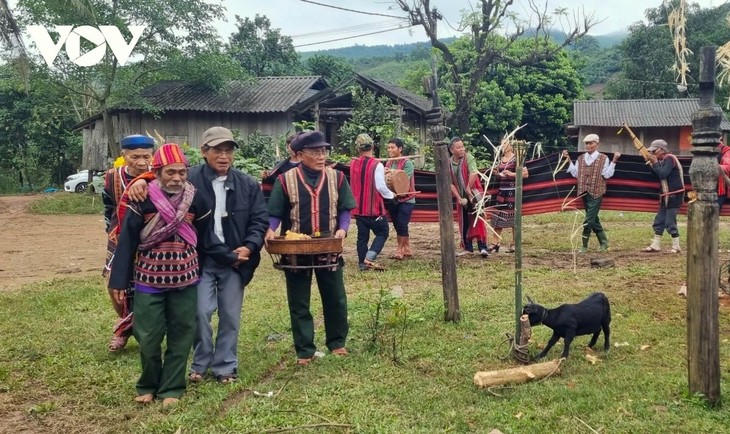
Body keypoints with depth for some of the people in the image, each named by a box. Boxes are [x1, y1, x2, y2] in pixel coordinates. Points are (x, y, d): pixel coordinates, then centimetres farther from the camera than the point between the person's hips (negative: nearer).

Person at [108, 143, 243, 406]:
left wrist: (229, 258, -2)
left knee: (181, 336, 7)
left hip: (184, 280, 2)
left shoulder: (195, 199, -2)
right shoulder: (142, 200, -9)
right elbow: (127, 241, -7)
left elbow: (206, 239, 6)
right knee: (148, 337, 4)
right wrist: (119, 280, -8)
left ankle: (171, 388, 21)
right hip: (149, 280, -2)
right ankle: (148, 385, 27)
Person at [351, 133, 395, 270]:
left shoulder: (353, 164, 4)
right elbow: (380, 186, -18)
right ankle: (369, 258, -11)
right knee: (382, 233, 5)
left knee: (362, 236, 11)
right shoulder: (377, 165, -14)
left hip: (358, 207, 5)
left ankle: (362, 263, 11)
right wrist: (391, 195, 1)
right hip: (374, 208, -5)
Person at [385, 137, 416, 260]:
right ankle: (407, 249, 23)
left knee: (401, 225, -9)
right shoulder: (389, 163, 6)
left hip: (406, 199, -6)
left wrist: (390, 173, -30)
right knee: (397, 225, 10)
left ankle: (399, 250, -1)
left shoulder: (407, 163, -12)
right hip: (393, 199, 6)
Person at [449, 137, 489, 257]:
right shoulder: (449, 163, 2)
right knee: (464, 223, 10)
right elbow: (451, 183, 0)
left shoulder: (468, 158, -10)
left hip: (474, 194, -5)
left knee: (478, 220, -9)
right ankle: (467, 248, 20)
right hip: (461, 197, 5)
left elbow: (474, 173, -25)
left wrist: (468, 188, -21)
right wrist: (459, 198, -8)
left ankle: (483, 247, -9)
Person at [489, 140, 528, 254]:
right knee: (498, 215, 4)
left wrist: (512, 174, -19)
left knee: (513, 216, -2)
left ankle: (514, 243, 6)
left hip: (512, 191, -7)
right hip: (502, 191, 7)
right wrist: (496, 173, 4)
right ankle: (496, 243, 9)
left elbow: (525, 174, -12)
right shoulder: (500, 160, 14)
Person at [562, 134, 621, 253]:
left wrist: (614, 161, -12)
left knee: (589, 220, -9)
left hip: (596, 193, -5)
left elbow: (607, 175, -6)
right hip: (584, 192, 5)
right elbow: (575, 173, 8)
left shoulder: (603, 158, 0)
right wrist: (568, 160, 6)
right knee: (593, 219, 12)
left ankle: (584, 245, -2)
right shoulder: (580, 159, 12)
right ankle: (604, 242, 24)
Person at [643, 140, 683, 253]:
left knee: (670, 222, -8)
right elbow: (657, 175, 13)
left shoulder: (669, 158, -14)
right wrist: (652, 164, 2)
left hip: (674, 195, -9)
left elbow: (663, 174, -25)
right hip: (666, 195, 9)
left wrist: (655, 163, -15)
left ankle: (676, 246, 0)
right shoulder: (661, 160, 13)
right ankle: (656, 245, 15)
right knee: (659, 221, 10)